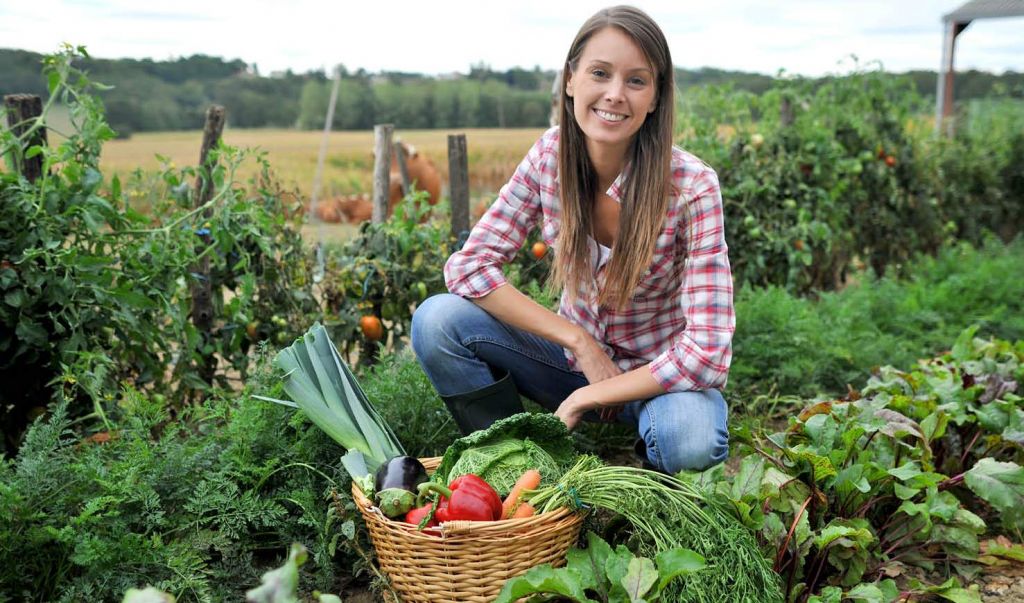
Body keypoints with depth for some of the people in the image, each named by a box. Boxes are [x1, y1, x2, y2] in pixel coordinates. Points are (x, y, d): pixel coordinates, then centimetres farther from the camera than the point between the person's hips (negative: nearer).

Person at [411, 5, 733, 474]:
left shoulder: (691, 187, -22)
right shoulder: (550, 155, -12)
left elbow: (706, 354, -26)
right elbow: (469, 264, -14)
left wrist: (587, 398, -22)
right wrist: (578, 340, -21)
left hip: (656, 377, -3)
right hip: (576, 354, 3)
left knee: (689, 440, -38)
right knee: (437, 320, -19)